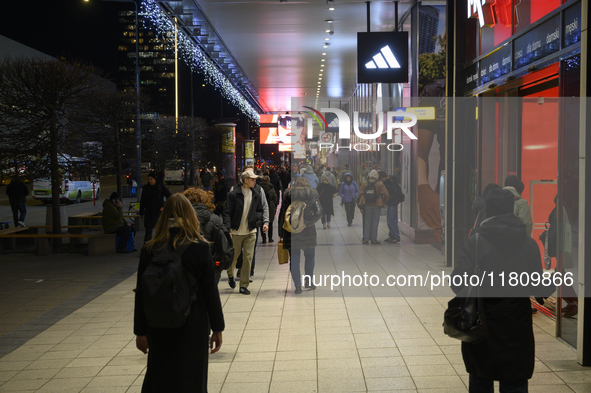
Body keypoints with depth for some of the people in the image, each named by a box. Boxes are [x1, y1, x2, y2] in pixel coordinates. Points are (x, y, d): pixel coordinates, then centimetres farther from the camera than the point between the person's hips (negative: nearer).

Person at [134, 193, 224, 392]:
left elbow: (141, 294, -2)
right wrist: (217, 328, 2)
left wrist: (141, 331, 7)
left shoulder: (150, 250, -5)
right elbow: (211, 291, -7)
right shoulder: (200, 248, -10)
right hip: (194, 327, -1)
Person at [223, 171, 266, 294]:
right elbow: (227, 213, -8)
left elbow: (260, 211, 17)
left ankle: (244, 285, 9)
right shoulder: (234, 194, -7)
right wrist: (227, 229, -18)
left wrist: (262, 222, -3)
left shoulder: (256, 195, 6)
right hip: (236, 232, -3)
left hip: (251, 232, 3)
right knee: (233, 257, 8)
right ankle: (230, 275, 41)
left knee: (248, 258, -2)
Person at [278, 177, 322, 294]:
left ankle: (298, 285, 0)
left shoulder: (288, 193, 5)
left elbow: (282, 214, 3)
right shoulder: (313, 193, 6)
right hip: (308, 231, 0)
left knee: (294, 258, 4)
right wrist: (309, 222, 10)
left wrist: (281, 233, 7)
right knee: (310, 256, 18)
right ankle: (308, 281, 20)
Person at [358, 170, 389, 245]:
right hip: (376, 205, -2)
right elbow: (386, 195, -10)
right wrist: (384, 202, 7)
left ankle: (366, 239, 8)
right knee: (375, 222, 5)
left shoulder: (365, 183, 1)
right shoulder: (380, 184, -6)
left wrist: (361, 207, 8)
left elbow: (360, 194, 3)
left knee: (367, 222, 9)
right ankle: (373, 239, 7)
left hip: (367, 205, 2)